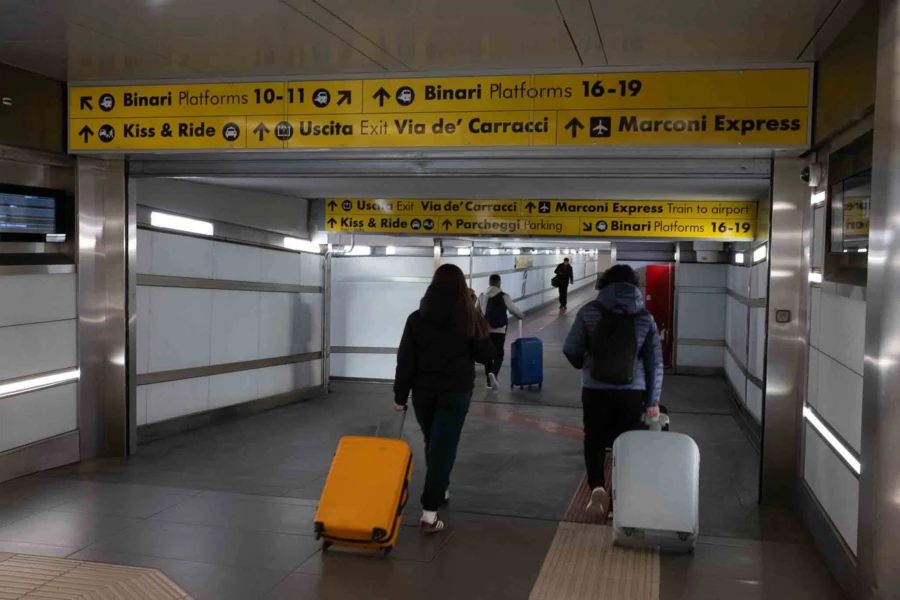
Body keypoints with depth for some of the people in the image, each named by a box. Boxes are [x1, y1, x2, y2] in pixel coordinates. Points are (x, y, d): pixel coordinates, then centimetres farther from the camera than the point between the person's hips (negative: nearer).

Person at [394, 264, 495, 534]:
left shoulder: (417, 318, -1)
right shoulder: (469, 317, -6)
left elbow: (405, 361, -1)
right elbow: (486, 355, 0)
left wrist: (400, 396, 5)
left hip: (423, 391, 3)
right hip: (455, 393, -3)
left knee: (432, 445, 22)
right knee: (443, 449, -2)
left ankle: (438, 491, 40)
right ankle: (429, 512, -8)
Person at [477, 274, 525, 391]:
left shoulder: (481, 296, 3)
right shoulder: (504, 296, -7)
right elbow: (514, 309, 2)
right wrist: (522, 316, 23)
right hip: (499, 331, -3)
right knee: (498, 355, 2)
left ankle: (489, 381, 18)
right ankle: (493, 373, -25)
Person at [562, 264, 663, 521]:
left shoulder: (590, 311, -4)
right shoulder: (645, 317, 1)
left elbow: (570, 350, -2)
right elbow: (655, 363, 2)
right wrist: (653, 400, 10)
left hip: (595, 390, -1)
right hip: (632, 393, 1)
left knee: (594, 441, 15)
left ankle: (597, 487, -6)